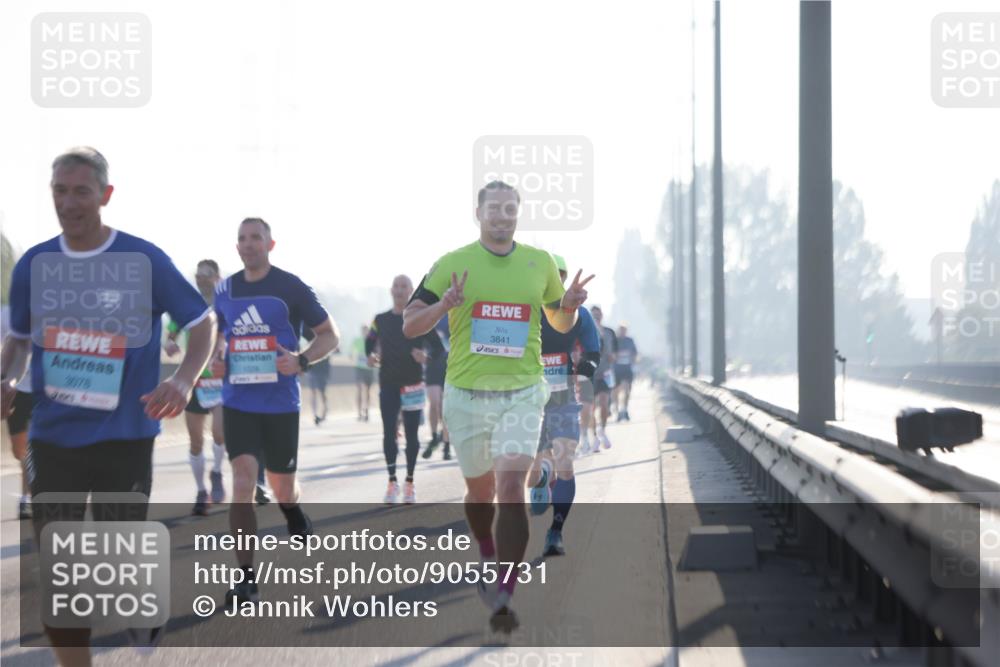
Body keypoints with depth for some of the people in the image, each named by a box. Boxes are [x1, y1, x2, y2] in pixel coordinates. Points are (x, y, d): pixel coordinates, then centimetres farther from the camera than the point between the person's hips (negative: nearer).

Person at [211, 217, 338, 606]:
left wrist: (301, 360, -19)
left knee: (282, 490, 10)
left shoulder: (290, 287, -5)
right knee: (242, 479, -14)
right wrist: (217, 358, 2)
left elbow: (329, 335, -1)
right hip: (237, 402, 2)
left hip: (280, 402, -2)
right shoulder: (225, 290, 6)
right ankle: (246, 577, -12)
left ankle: (296, 518, 48)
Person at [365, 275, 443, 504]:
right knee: (389, 433, -2)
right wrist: (370, 355, -3)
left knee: (411, 434, 4)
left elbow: (437, 346, -3)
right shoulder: (381, 320, 7)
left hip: (413, 384, -2)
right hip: (388, 384, 2)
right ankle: (392, 482, 4)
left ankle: (409, 483, 12)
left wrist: (426, 356, -23)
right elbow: (369, 342, 19)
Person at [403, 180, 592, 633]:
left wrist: (570, 304, -5)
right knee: (480, 488, 14)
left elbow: (560, 323, 18)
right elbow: (409, 326, -1)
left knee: (511, 486, -16)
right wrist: (444, 304, -21)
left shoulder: (541, 263, 6)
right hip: (467, 393, 1)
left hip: (522, 393, 0)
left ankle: (504, 596, -16)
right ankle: (488, 557, 45)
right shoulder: (451, 264, -1)